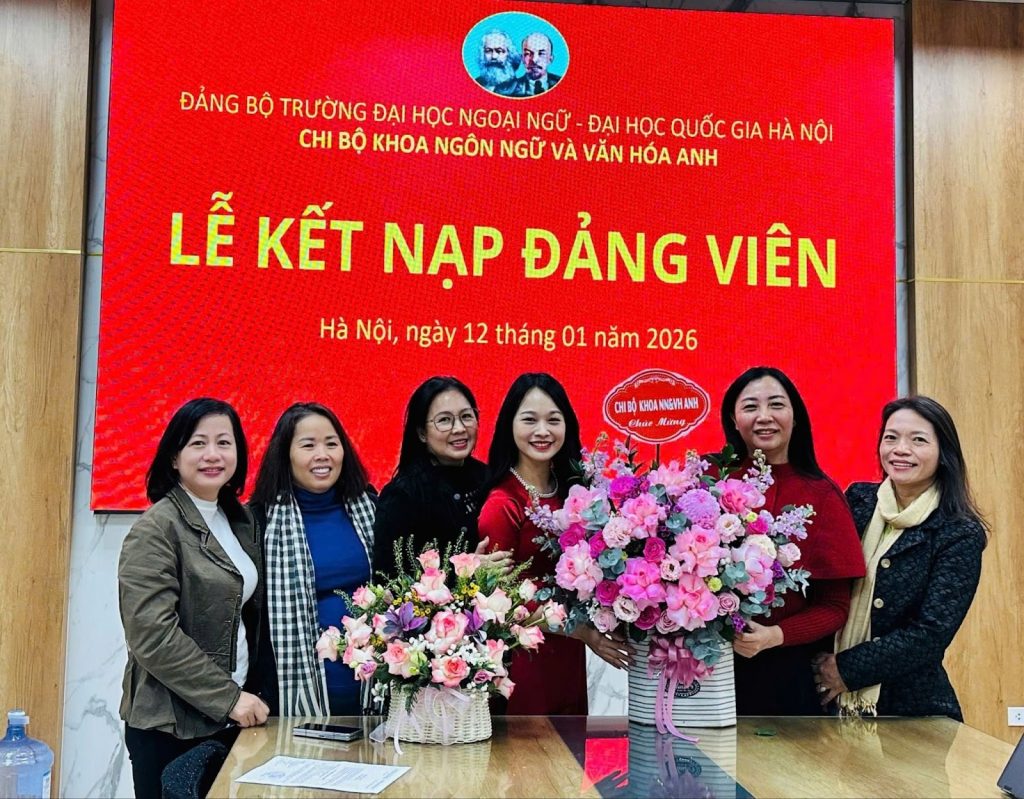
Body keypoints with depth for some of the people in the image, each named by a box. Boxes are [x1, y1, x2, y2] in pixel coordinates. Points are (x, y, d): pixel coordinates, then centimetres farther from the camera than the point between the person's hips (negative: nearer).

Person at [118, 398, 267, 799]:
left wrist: (246, 697, 3)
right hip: (172, 726, -6)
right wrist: (227, 696, -17)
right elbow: (152, 635, -19)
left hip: (232, 718, 6)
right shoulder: (157, 529, -13)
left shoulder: (241, 521, 7)